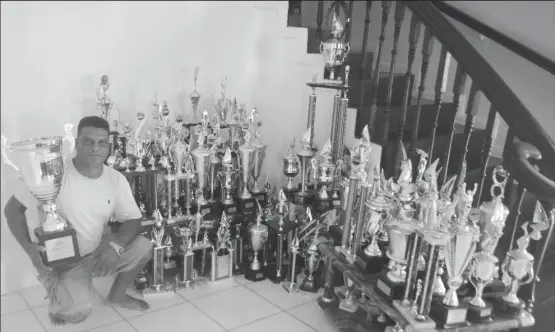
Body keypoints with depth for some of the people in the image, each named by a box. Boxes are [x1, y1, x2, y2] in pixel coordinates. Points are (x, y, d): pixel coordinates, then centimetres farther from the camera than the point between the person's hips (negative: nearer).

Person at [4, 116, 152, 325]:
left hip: (96, 252, 5)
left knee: (143, 247, -13)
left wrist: (116, 245, -25)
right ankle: (59, 302, 12)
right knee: (79, 310, -27)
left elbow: (133, 220, -5)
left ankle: (117, 295, 14)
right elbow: (12, 209, -12)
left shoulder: (116, 179, -7)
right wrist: (30, 248, -25)